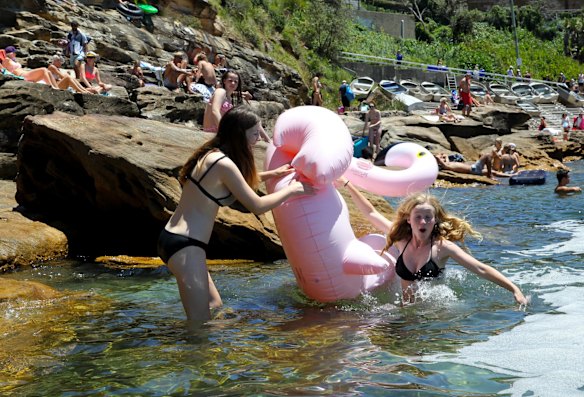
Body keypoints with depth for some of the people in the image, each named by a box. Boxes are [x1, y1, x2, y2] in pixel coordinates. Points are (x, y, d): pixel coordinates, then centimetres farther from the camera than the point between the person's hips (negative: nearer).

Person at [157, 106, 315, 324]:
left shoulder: (211, 155, 11)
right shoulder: (223, 163, -17)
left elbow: (239, 181, 33)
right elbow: (257, 206, -12)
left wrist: (272, 174, 25)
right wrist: (292, 189, 0)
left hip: (174, 238, 10)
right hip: (185, 246, -10)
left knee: (215, 308, 20)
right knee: (200, 323, -6)